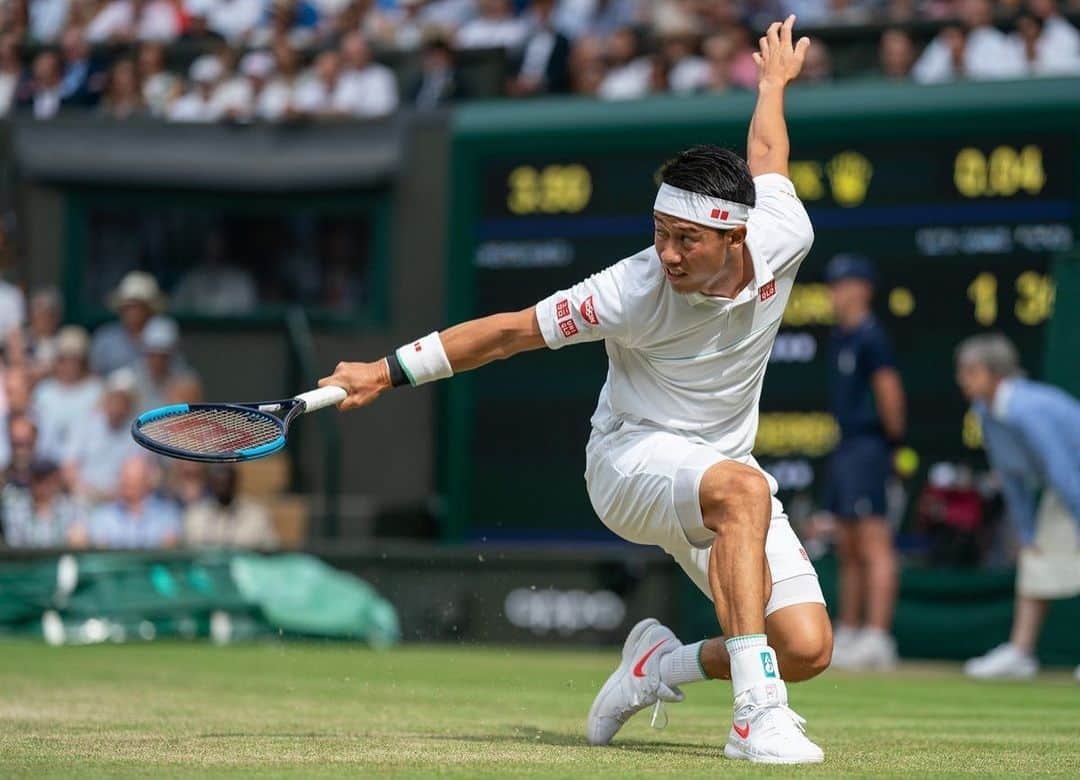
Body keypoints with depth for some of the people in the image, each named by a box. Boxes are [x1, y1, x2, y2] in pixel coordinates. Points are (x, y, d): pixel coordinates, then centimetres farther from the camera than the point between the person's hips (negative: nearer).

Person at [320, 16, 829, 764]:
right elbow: (509, 331, -17)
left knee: (808, 650, -12)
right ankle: (755, 712, -42)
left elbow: (766, 157, 7)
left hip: (726, 471, 5)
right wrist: (388, 372, -18)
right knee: (745, 490, -40)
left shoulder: (785, 241, -15)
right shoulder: (634, 293, -26)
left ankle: (665, 662, 16)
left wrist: (775, 83, 28)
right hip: (633, 457, -5)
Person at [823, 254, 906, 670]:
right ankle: (848, 635, 19)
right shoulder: (840, 336, 17)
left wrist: (892, 434, -8)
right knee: (847, 547, 13)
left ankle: (877, 637, -16)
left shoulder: (869, 335, -13)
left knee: (874, 544, -12)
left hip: (867, 447, -10)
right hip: (846, 447, 10)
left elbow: (889, 389, -18)